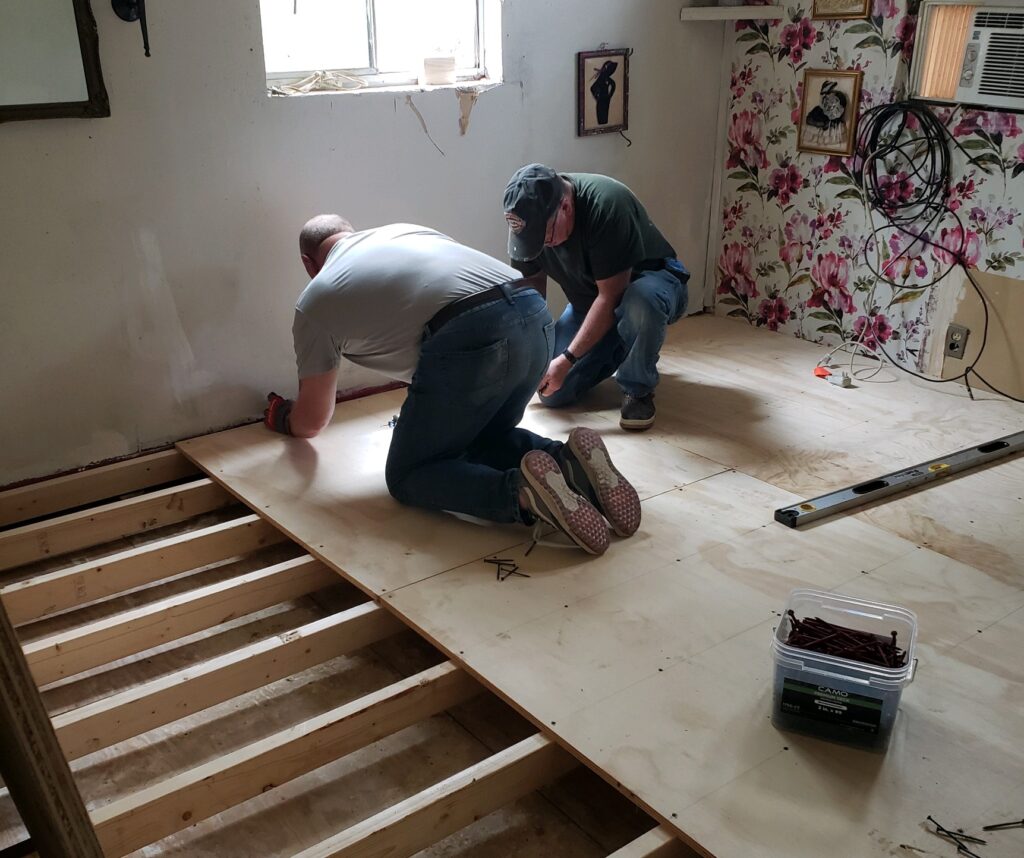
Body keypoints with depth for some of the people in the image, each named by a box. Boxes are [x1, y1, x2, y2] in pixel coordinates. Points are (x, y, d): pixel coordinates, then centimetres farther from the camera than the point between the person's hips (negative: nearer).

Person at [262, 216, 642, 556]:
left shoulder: (314, 302, 19)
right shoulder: (404, 230, 34)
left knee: (407, 477, 12)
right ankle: (567, 459, 1)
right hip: (535, 317, 7)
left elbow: (313, 420, 28)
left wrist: (284, 419, 53)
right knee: (484, 441, 29)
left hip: (470, 340, -7)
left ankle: (520, 491, -14)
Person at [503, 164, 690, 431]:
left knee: (640, 301, -43)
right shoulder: (530, 221, -15)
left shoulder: (606, 204, -33)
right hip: (588, 300, 6)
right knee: (552, 392, -9)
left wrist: (567, 359, -34)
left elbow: (611, 297, -33)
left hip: (651, 280, -5)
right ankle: (620, 351, 18)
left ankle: (638, 389, -16)